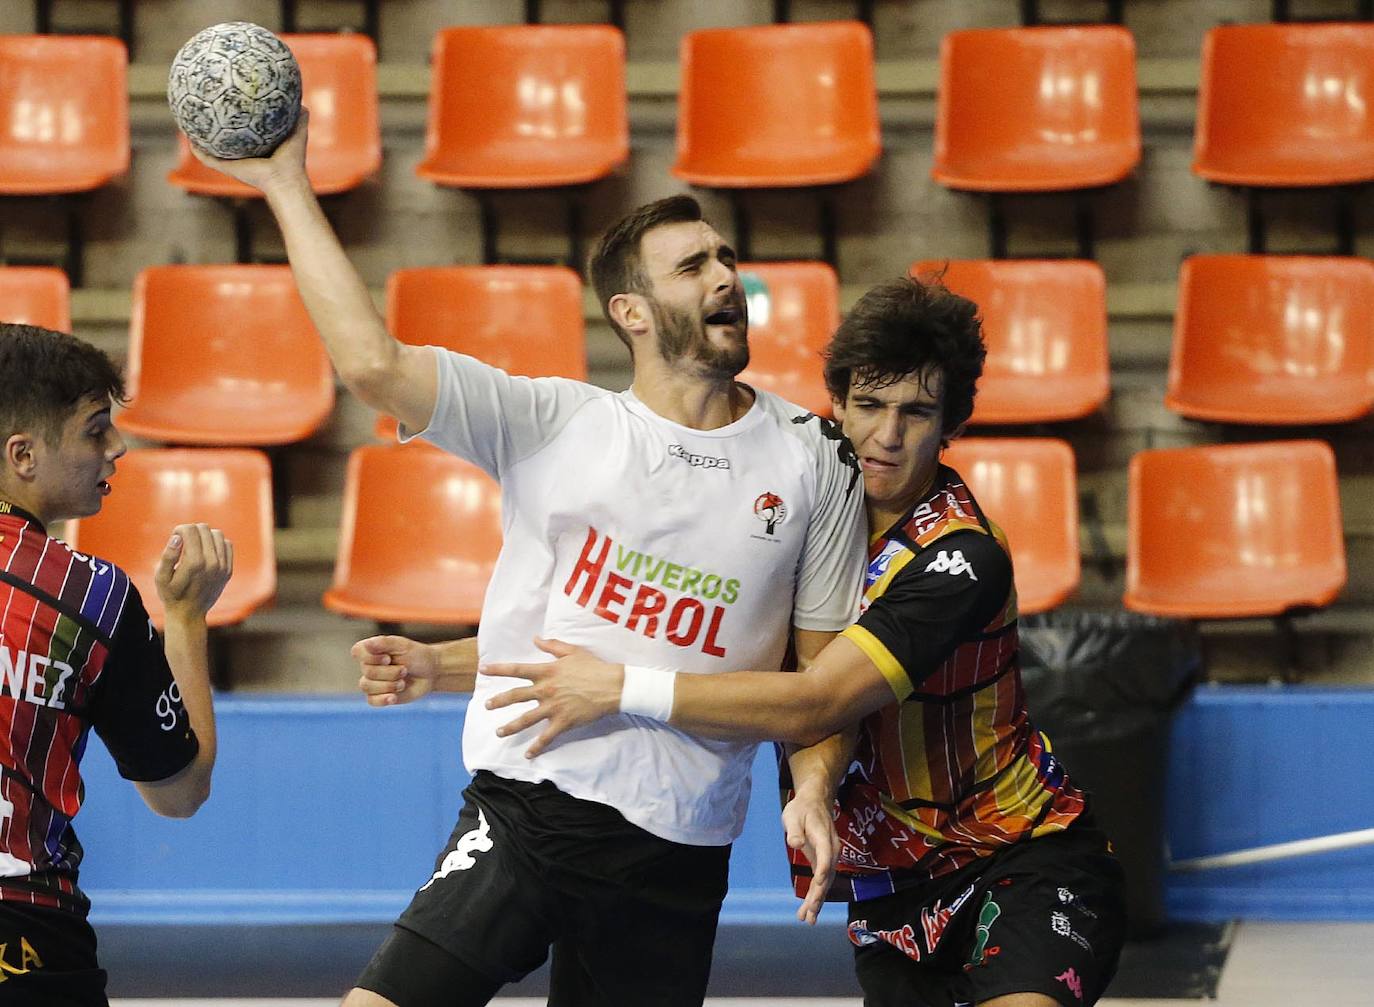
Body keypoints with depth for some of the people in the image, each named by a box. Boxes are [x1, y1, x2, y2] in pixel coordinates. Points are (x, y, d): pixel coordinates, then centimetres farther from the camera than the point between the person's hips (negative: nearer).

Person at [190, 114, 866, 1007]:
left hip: (677, 856, 1)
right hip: (523, 807, -1)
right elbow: (373, 362, -7)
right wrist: (288, 187, -6)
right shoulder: (554, 424, 2)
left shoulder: (812, 463, 6)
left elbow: (826, 667, 11)